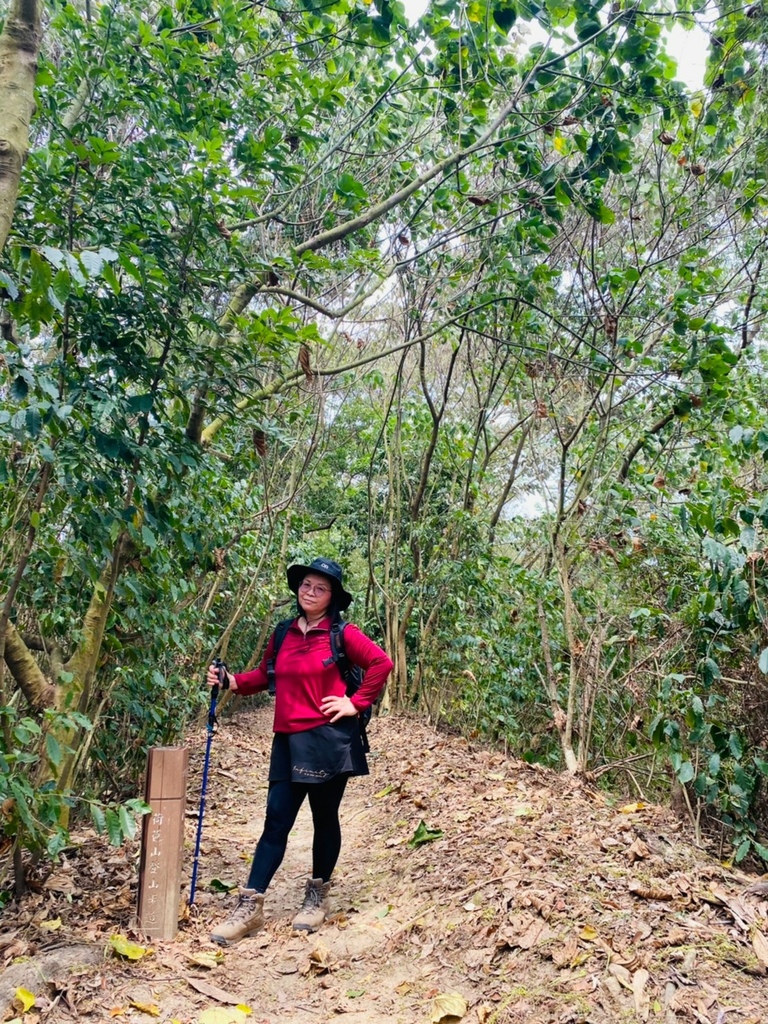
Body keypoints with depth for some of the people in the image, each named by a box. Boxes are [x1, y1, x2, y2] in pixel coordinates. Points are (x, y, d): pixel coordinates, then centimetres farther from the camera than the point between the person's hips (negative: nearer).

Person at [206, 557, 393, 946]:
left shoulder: (343, 634, -5)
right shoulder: (284, 633, 9)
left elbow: (381, 663, -10)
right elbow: (266, 675, 15)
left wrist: (357, 704, -11)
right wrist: (232, 681, -1)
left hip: (328, 740, -4)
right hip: (288, 742, 4)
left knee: (325, 819, 11)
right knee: (276, 821, 4)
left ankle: (318, 897, 28)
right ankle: (250, 907, 7)